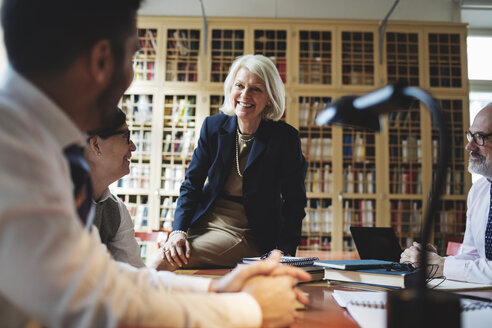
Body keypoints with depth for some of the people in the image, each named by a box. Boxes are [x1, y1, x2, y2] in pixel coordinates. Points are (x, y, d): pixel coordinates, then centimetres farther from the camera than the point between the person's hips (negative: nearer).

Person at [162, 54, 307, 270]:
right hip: (204, 222, 4)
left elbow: (294, 202, -5)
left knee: (165, 261, -22)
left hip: (247, 234, -4)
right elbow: (192, 183, 3)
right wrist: (178, 231, -12)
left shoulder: (286, 138, -11)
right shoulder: (213, 126, 0)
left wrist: (284, 255, -14)